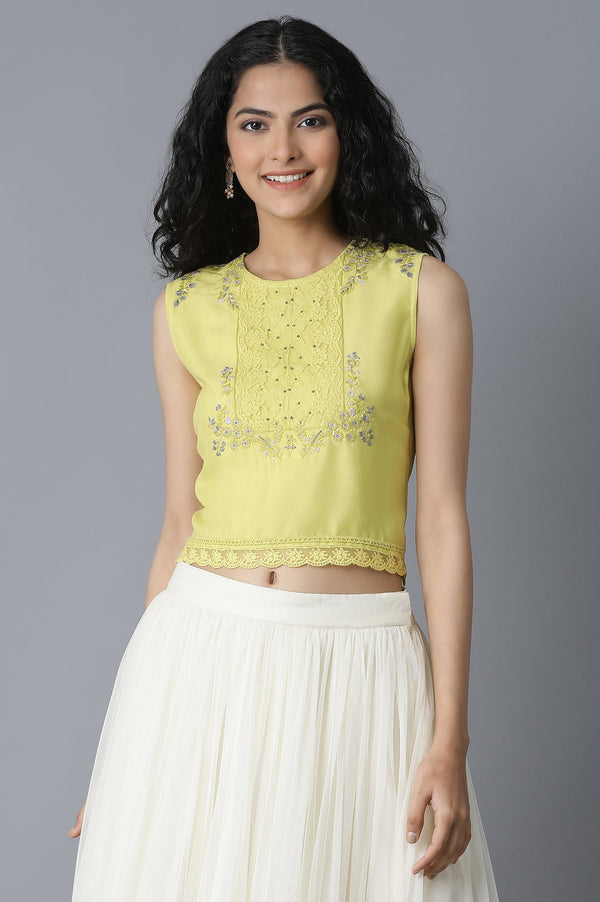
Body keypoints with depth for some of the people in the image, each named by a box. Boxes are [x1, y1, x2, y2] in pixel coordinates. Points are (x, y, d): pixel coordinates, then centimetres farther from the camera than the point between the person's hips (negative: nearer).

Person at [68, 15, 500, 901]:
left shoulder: (421, 289, 0)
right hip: (199, 661, 2)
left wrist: (450, 740, -9)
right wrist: (128, 735, 8)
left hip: (357, 668, -2)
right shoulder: (187, 307, 7)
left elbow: (442, 519, -3)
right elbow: (182, 524, 9)